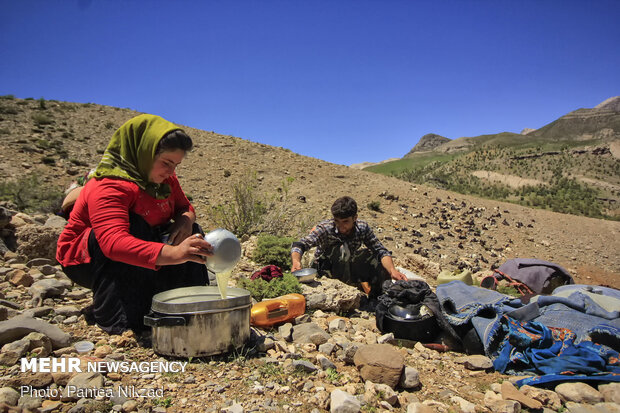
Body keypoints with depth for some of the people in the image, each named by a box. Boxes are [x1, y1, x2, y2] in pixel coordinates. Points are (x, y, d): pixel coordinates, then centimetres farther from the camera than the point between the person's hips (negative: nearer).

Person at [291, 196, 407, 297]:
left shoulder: (362, 228, -13)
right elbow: (299, 245, -33)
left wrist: (392, 270, -33)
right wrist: (296, 262, -54)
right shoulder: (325, 229, -25)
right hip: (324, 270, -4)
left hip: (348, 266, 5)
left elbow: (380, 250, -15)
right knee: (343, 249, -33)